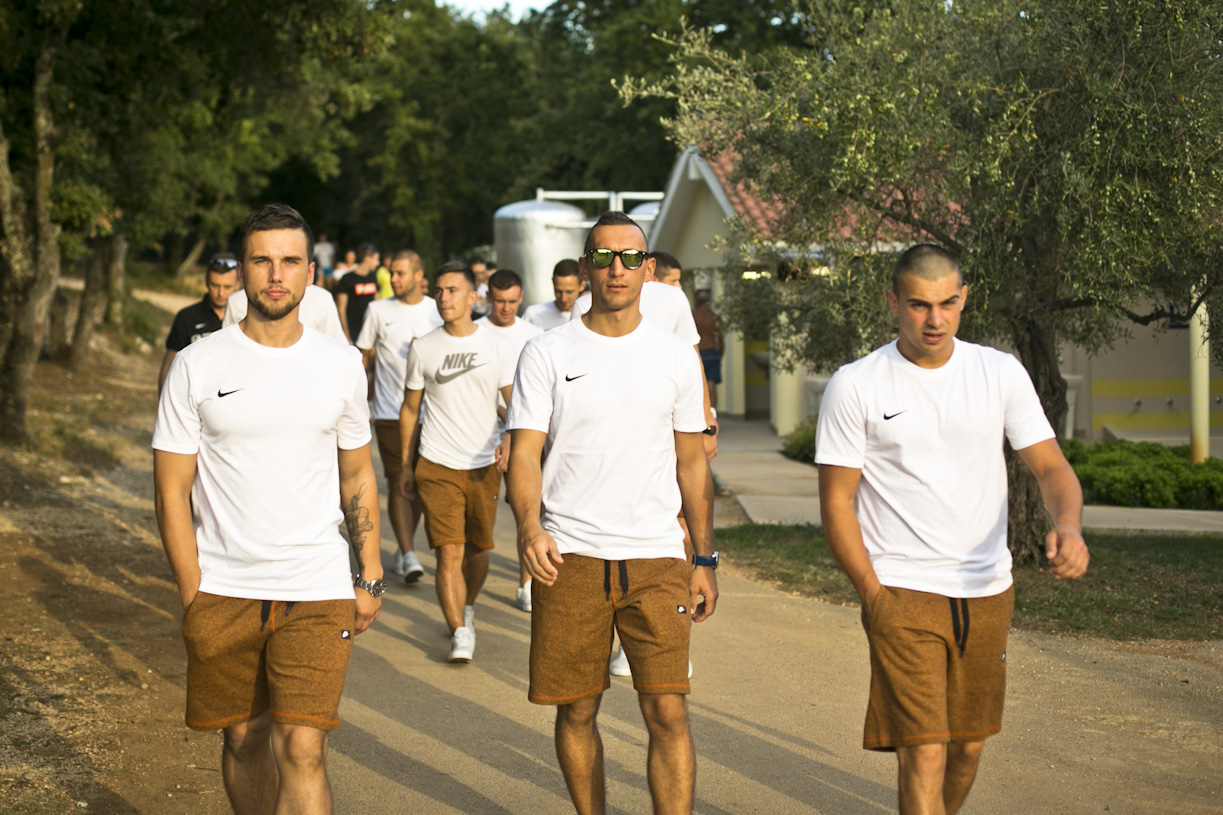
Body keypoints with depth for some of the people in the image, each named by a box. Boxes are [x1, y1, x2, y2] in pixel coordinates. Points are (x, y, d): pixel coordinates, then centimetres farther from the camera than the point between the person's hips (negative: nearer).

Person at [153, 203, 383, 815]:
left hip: (317, 591, 0)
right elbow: (173, 491, -1)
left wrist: (370, 578, 9)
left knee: (302, 751, -12)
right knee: (244, 740, 12)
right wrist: (192, 596, -6)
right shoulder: (197, 367, -3)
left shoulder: (342, 365, 4)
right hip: (222, 592, 0)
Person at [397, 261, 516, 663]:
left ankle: (467, 608, 37)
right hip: (437, 464, -1)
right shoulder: (423, 348, 2)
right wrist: (405, 464, 10)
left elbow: (515, 403, 5)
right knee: (449, 551, -11)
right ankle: (460, 633, -8)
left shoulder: (497, 346, 0)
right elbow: (410, 409, 11)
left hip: (484, 465, 1)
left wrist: (510, 439, -16)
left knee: (478, 549, 11)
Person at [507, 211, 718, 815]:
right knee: (576, 712, 7)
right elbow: (525, 454, -3)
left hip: (656, 559, 1)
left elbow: (691, 462, 13)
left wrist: (705, 560, 10)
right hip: (569, 557, 0)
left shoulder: (676, 357, 7)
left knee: (667, 712, -7)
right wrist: (529, 527, -22)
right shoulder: (547, 355, 1)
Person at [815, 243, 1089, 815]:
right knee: (923, 753, -11)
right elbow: (836, 502, -3)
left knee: (967, 745, 15)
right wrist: (873, 596, -10)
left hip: (987, 593, 4)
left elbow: (1051, 467, 1)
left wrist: (1068, 525, -21)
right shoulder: (854, 387, -5)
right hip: (901, 592, -4)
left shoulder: (1001, 373, 3)